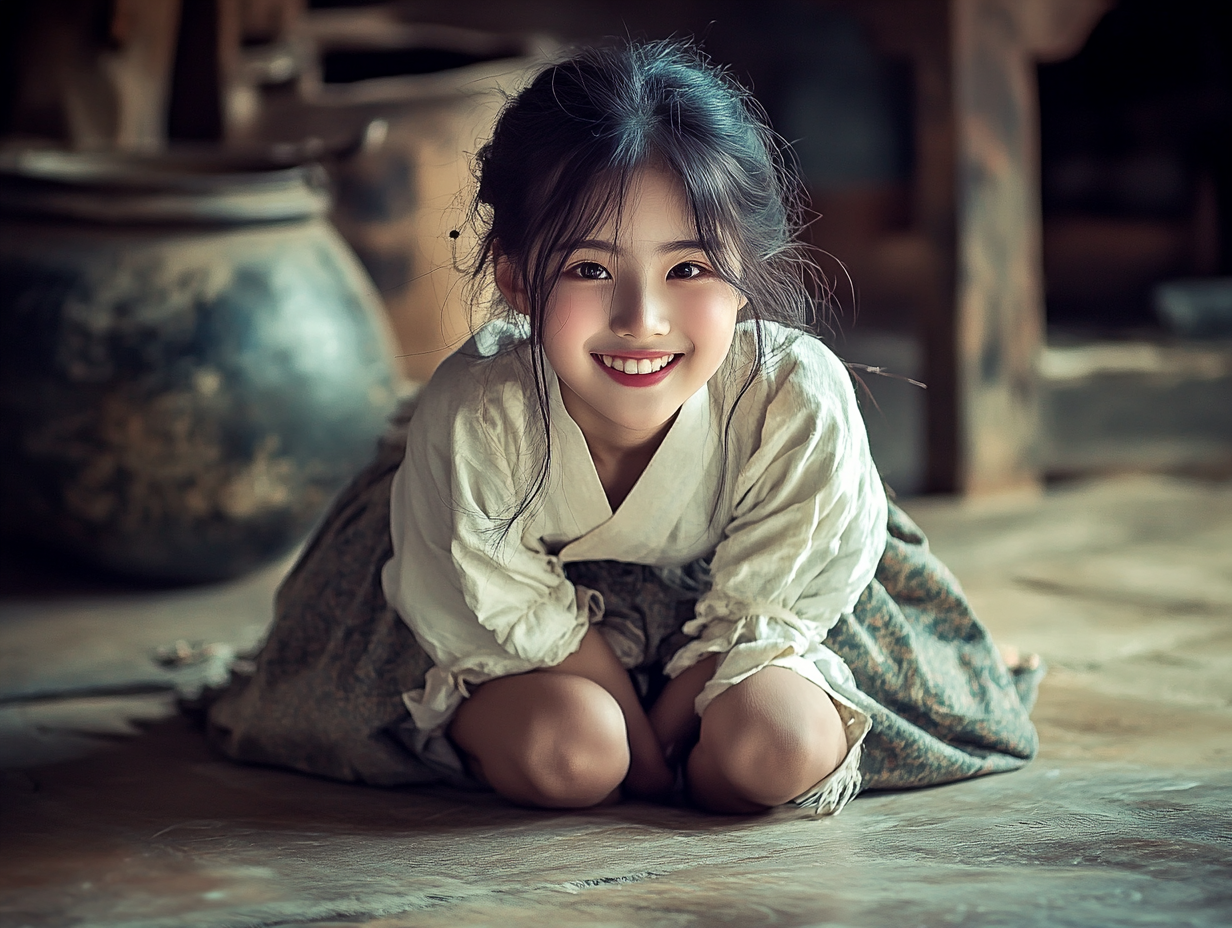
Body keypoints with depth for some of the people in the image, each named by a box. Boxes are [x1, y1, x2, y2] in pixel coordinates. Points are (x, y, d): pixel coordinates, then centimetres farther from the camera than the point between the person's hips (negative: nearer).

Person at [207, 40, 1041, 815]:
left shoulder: (799, 402, -34)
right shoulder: (472, 422, -37)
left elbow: (755, 608, -19)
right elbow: (516, 617, -20)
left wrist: (665, 731, -20)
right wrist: (639, 745, -18)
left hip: (712, 613, 2)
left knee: (780, 750, -24)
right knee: (565, 750, -29)